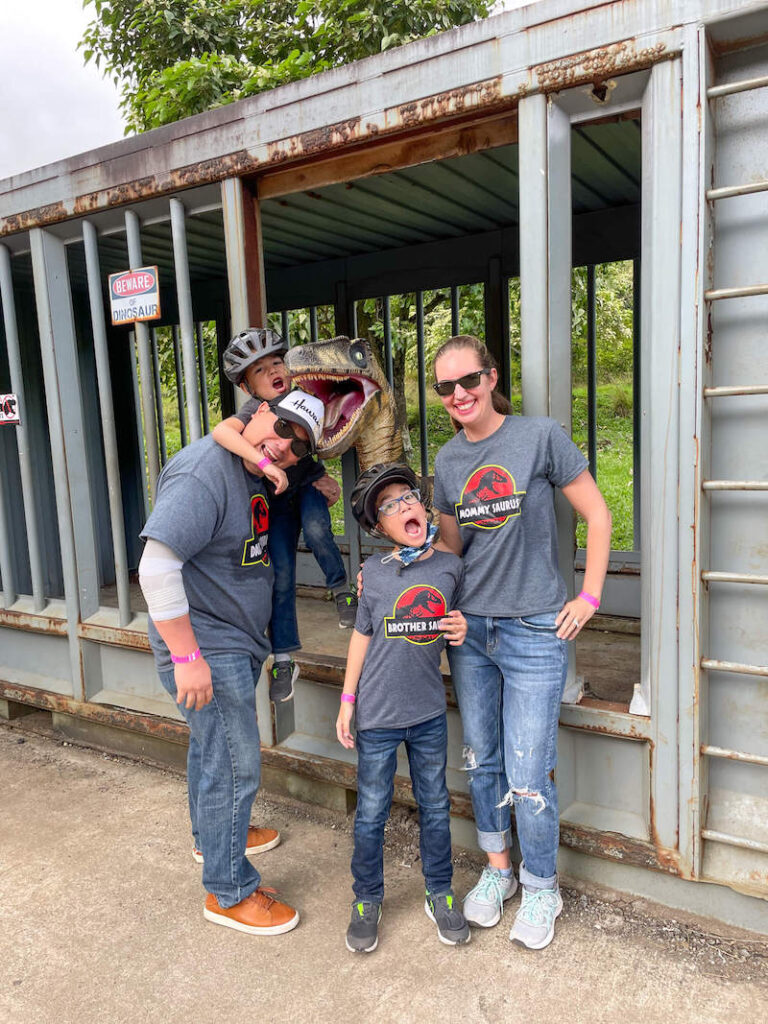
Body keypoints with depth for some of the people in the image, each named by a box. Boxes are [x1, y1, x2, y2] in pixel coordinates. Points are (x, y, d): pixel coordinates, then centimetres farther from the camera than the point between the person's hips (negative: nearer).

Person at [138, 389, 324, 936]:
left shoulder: (256, 475, 6)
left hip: (236, 644, 10)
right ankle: (230, 893, 20)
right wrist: (187, 656, -29)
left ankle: (214, 833, 51)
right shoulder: (204, 471, -25)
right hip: (207, 650, -10)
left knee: (211, 745, 28)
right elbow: (156, 567, -31)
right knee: (234, 767, 0)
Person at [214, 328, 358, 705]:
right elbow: (221, 431, -47)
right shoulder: (254, 412, -24)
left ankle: (340, 588, -3)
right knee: (281, 575, -2)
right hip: (277, 496, -2)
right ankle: (283, 661, 10)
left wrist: (326, 479, -5)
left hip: (309, 483, 2)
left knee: (316, 529, -31)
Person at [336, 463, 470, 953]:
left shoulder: (450, 566, -4)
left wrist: (462, 630, -12)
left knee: (435, 806, 17)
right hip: (377, 716, -2)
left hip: (430, 713, 2)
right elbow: (363, 635, 0)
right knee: (371, 813, 11)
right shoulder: (374, 573, -9)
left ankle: (441, 894, 38)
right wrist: (347, 701, 2)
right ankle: (368, 900, 33)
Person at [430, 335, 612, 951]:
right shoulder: (448, 460, 7)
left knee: (528, 776, 2)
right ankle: (497, 869, 39)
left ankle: (541, 889, 28)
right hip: (469, 628, 5)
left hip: (534, 631, -5)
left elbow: (598, 516, -3)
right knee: (482, 760, 16)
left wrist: (589, 598, -6)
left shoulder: (541, 436, -9)